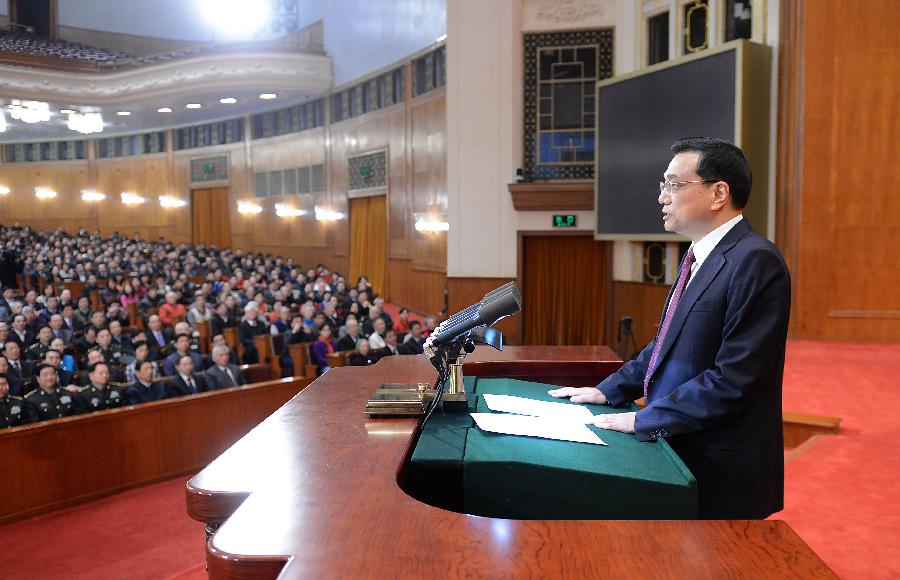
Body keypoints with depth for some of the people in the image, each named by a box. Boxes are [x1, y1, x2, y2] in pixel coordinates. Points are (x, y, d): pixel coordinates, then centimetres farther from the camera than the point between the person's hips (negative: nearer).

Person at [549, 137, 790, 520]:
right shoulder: (699, 257, 11)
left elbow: (733, 380, -24)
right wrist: (609, 391, 8)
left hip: (721, 473, -8)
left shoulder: (754, 261, -19)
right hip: (683, 452, 8)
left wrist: (644, 420, -18)